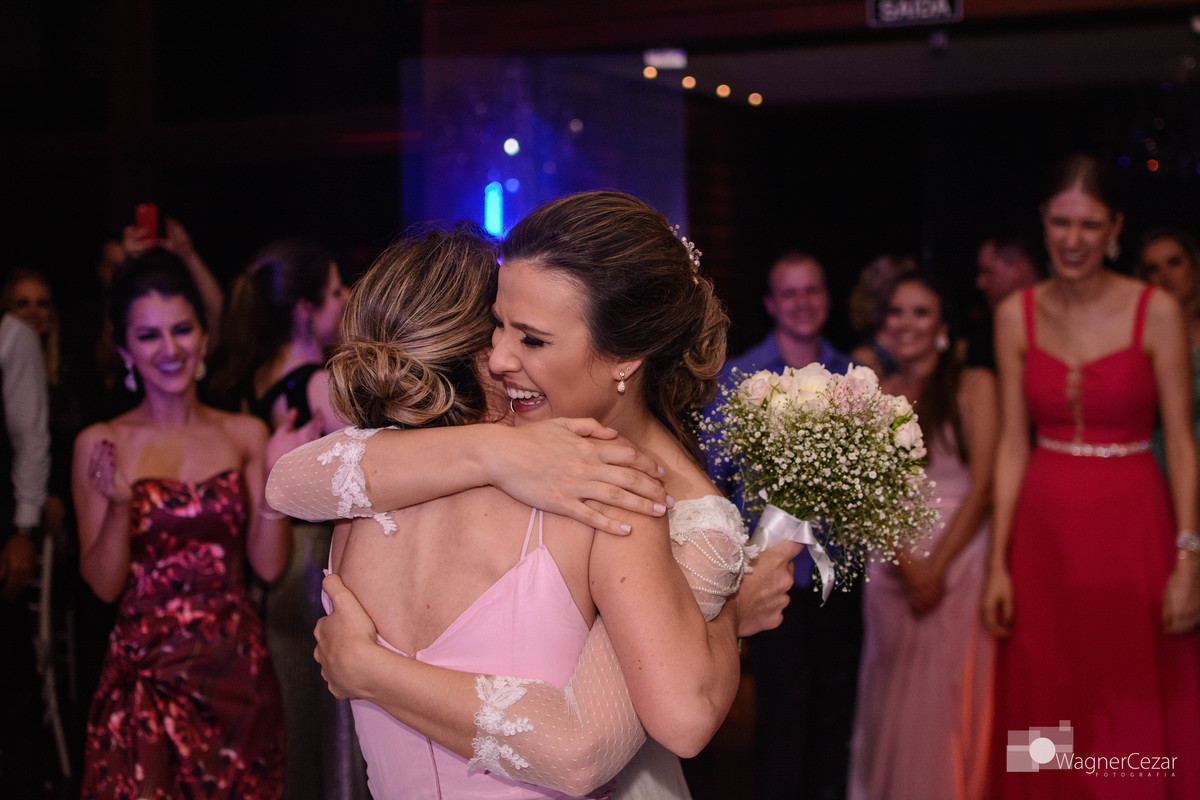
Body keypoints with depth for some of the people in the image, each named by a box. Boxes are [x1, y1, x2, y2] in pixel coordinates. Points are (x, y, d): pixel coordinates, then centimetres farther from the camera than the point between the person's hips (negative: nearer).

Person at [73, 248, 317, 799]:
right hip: (143, 674, -2)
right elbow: (103, 584, -4)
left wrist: (273, 480, -14)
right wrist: (119, 505, -20)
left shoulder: (245, 435, 4)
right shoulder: (100, 445, -2)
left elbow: (268, 564, -1)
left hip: (236, 669, 2)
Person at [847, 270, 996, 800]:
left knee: (953, 700, -2)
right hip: (891, 566, 3)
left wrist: (937, 565, -13)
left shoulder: (974, 387, 0)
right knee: (895, 703, 6)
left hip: (960, 558, -3)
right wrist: (905, 565, -12)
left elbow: (982, 484, -6)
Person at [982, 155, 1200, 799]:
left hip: (1133, 527, -2)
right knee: (1048, 721, 7)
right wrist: (998, 563, -1)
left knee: (1139, 720, 1)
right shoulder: (1016, 316, 3)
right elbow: (1012, 444, 4)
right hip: (1045, 531, 3)